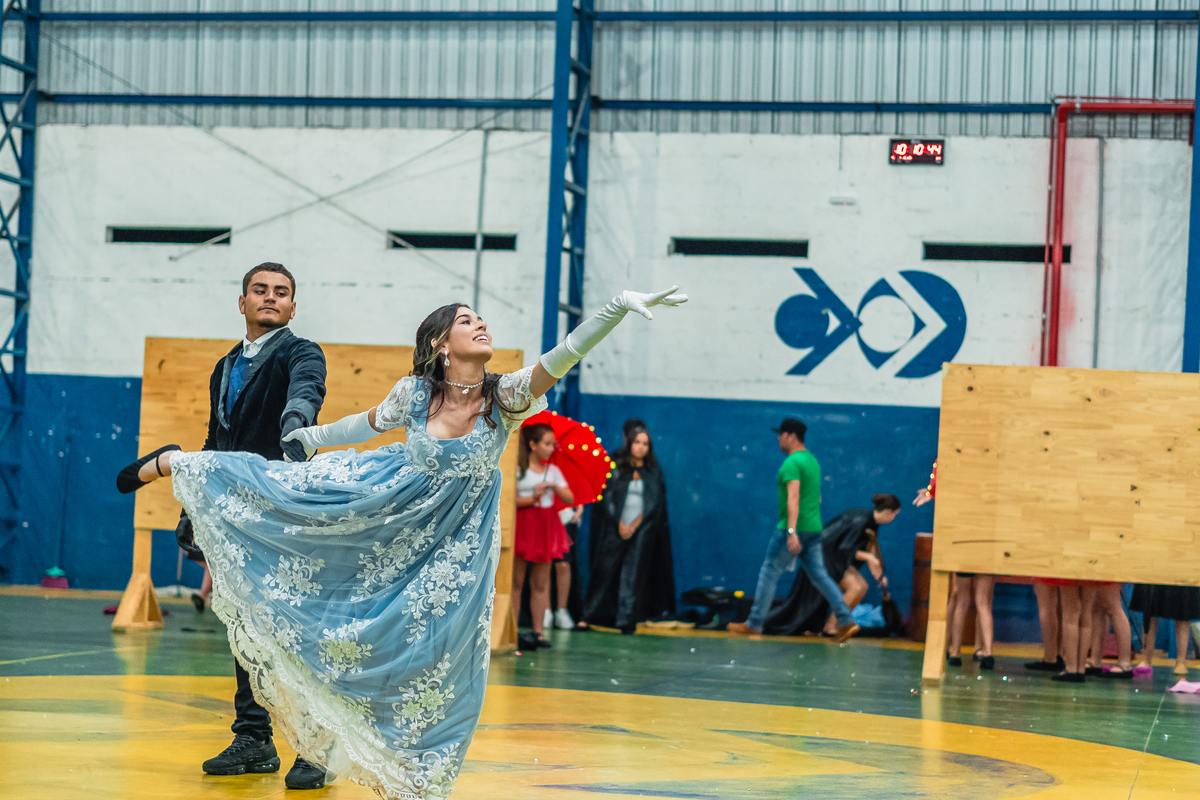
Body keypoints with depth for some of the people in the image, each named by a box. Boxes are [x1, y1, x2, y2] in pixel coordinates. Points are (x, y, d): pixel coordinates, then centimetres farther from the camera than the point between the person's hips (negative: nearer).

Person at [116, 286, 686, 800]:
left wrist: (619, 308, -49)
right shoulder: (415, 391, -13)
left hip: (453, 535, -1)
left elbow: (564, 356, -35)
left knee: (434, 643, 0)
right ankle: (174, 464, 35)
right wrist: (312, 437, 21)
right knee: (276, 488, 8)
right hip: (385, 500, 1)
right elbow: (369, 423, 7)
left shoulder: (506, 397, -20)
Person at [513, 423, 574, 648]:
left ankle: (538, 631, 8)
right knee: (516, 581, -2)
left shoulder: (553, 471, 12)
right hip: (522, 525, -4)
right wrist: (531, 499, -16)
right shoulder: (518, 469, -3)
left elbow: (570, 499, 6)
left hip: (546, 526, 4)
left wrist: (554, 486, -10)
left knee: (541, 583, 5)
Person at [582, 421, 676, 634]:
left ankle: (627, 620, -5)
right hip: (615, 528, 0)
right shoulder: (616, 467, 3)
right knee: (606, 569, -1)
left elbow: (654, 503, 2)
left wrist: (634, 526, -6)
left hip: (641, 530, 0)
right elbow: (608, 497, 1)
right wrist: (620, 525, -7)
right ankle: (595, 615, 8)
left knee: (633, 572, -5)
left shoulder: (653, 471, 6)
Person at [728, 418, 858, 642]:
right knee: (819, 575, 7)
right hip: (814, 529, 9)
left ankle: (754, 623, 7)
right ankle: (846, 621, -1)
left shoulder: (792, 463, -14)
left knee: (769, 573, 2)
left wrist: (791, 530, -32)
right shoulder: (812, 460, 16)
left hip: (791, 529, -9)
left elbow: (793, 497, -25)